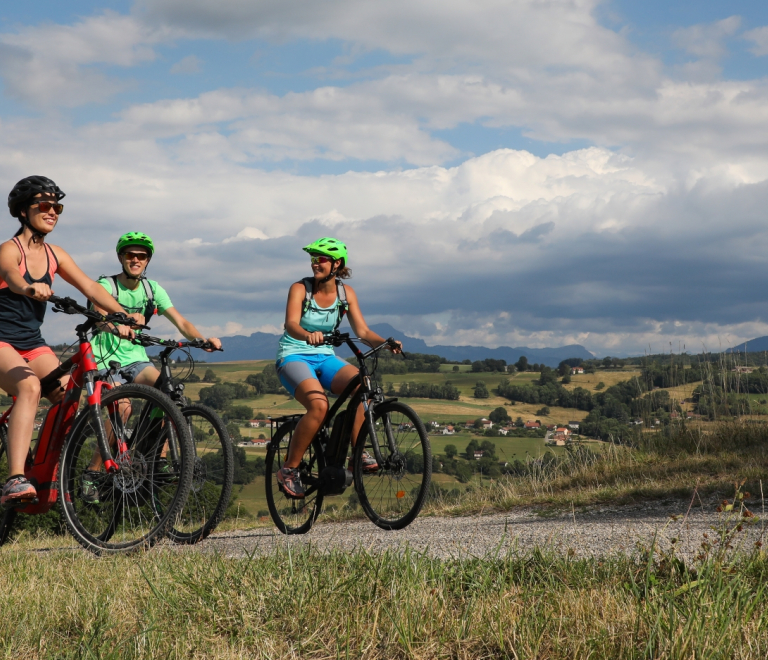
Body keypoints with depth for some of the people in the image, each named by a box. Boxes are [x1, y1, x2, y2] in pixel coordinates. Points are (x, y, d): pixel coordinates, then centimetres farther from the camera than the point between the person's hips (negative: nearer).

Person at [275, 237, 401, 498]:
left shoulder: (346, 293, 2)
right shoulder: (300, 289, -9)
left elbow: (363, 332, -1)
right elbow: (291, 324, -26)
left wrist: (386, 343, -21)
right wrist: (308, 335, -48)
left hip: (325, 358, 4)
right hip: (294, 357, -4)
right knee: (319, 405, -32)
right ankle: (289, 469, -17)